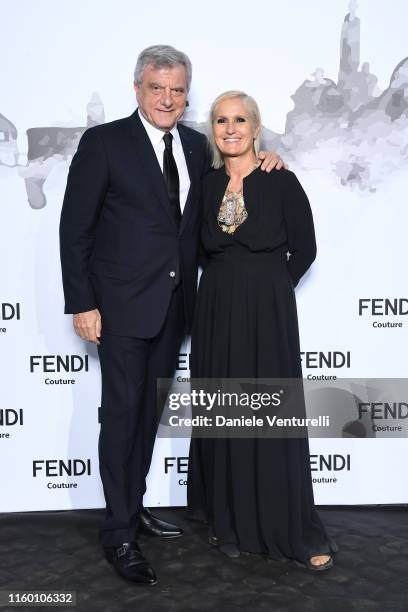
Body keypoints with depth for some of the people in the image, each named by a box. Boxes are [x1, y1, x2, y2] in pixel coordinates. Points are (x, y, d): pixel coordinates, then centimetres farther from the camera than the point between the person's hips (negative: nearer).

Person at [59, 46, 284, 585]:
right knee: (122, 412, -1)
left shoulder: (196, 146, 8)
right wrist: (82, 304, -13)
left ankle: (134, 506, 32)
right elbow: (75, 228, -8)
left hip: (174, 303, 6)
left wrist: (259, 166, 3)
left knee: (150, 409, 16)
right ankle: (119, 531, 13)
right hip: (123, 303, -6)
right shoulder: (103, 142, -8)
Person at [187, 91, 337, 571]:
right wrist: (231, 287, 5)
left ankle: (296, 530, 17)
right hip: (216, 312, 3)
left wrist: (266, 291, 2)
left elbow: (304, 249, 1)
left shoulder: (281, 182, -5)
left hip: (268, 314, -3)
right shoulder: (207, 184, 4)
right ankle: (230, 521, 24)